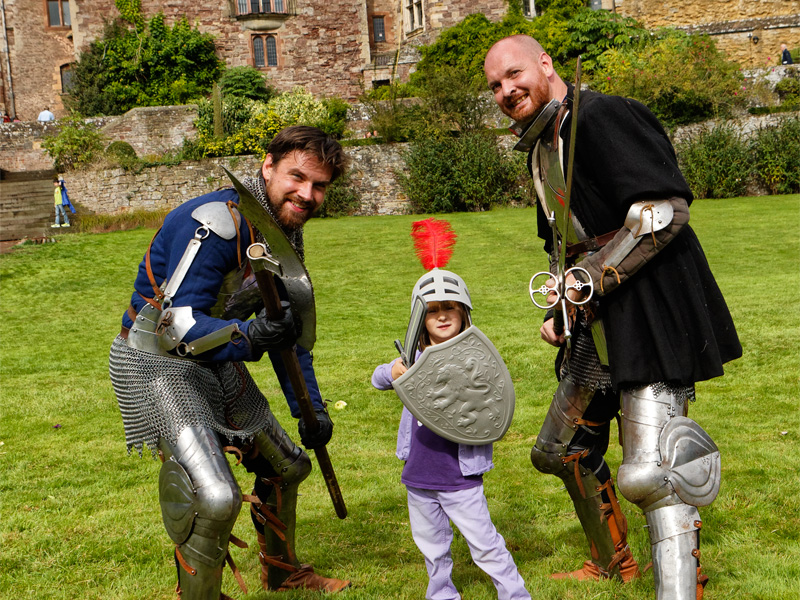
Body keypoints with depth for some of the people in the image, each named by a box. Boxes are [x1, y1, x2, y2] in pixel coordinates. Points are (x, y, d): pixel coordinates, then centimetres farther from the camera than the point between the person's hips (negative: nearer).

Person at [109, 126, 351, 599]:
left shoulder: (287, 233, 1)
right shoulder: (217, 222, -27)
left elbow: (286, 330, 11)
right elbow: (176, 325, -29)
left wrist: (312, 409, 9)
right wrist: (246, 336, -45)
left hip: (216, 361, 9)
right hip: (158, 362, -9)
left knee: (286, 466, 20)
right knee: (215, 498, -23)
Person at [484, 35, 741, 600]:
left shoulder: (601, 117, -14)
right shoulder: (543, 148, 16)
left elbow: (667, 208, -23)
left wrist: (595, 276, -20)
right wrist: (558, 308, 13)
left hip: (652, 309, -10)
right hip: (599, 321, 10)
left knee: (652, 473, -16)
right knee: (563, 449, 20)